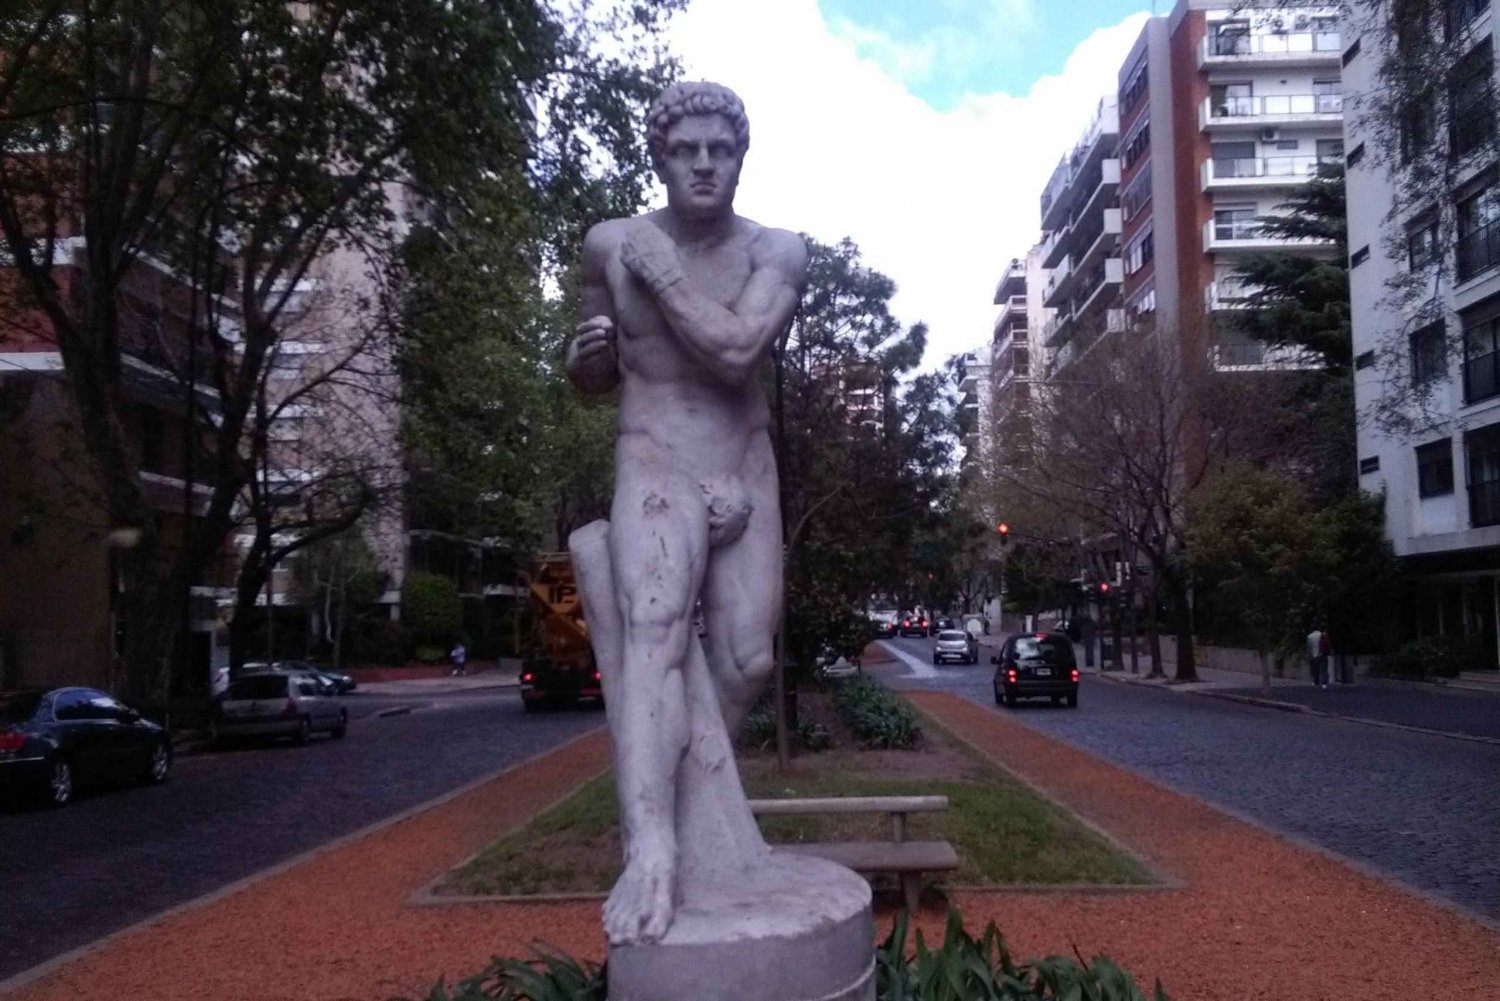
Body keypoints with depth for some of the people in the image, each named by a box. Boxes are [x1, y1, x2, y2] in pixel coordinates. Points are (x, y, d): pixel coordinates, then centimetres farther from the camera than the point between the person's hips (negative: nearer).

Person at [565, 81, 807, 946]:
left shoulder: (779, 252, -5)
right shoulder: (611, 246, -1)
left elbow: (736, 350, -25)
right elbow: (591, 380, 12)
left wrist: (659, 268, -17)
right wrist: (589, 350, -11)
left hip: (749, 482, 3)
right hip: (656, 477, -2)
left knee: (747, 664, 5)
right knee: (653, 633, -28)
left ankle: (697, 791, 33)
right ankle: (652, 850, -42)